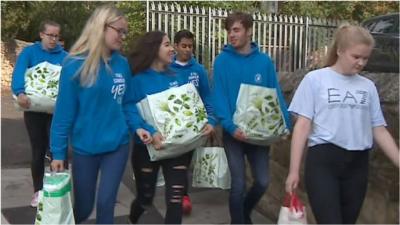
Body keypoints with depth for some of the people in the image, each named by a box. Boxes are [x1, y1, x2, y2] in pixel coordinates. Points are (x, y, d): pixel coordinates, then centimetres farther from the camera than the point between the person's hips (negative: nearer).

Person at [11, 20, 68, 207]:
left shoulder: (64, 56, 0)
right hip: (34, 110, 0)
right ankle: (38, 191, 24)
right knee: (38, 151, 9)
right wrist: (20, 93, -38)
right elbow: (18, 73, -20)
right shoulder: (30, 52, -5)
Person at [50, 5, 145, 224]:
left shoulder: (123, 64, -2)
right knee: (83, 207, 14)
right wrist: (58, 151, -9)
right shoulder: (75, 65, -14)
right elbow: (64, 111, -11)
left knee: (105, 203, 4)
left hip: (117, 145, 2)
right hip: (85, 147, -2)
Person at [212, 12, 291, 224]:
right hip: (234, 132, -2)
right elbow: (219, 96, -11)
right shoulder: (222, 61, -6)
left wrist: (284, 124, -7)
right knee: (239, 184, 1)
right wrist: (230, 126, -23)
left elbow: (275, 94, 3)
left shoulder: (264, 61, 0)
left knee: (262, 182, 9)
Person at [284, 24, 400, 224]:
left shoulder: (368, 86, 10)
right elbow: (303, 126, -4)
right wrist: (294, 170, -7)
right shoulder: (315, 79, -2)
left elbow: (379, 131, 12)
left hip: (357, 164, 5)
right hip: (323, 160, -4)